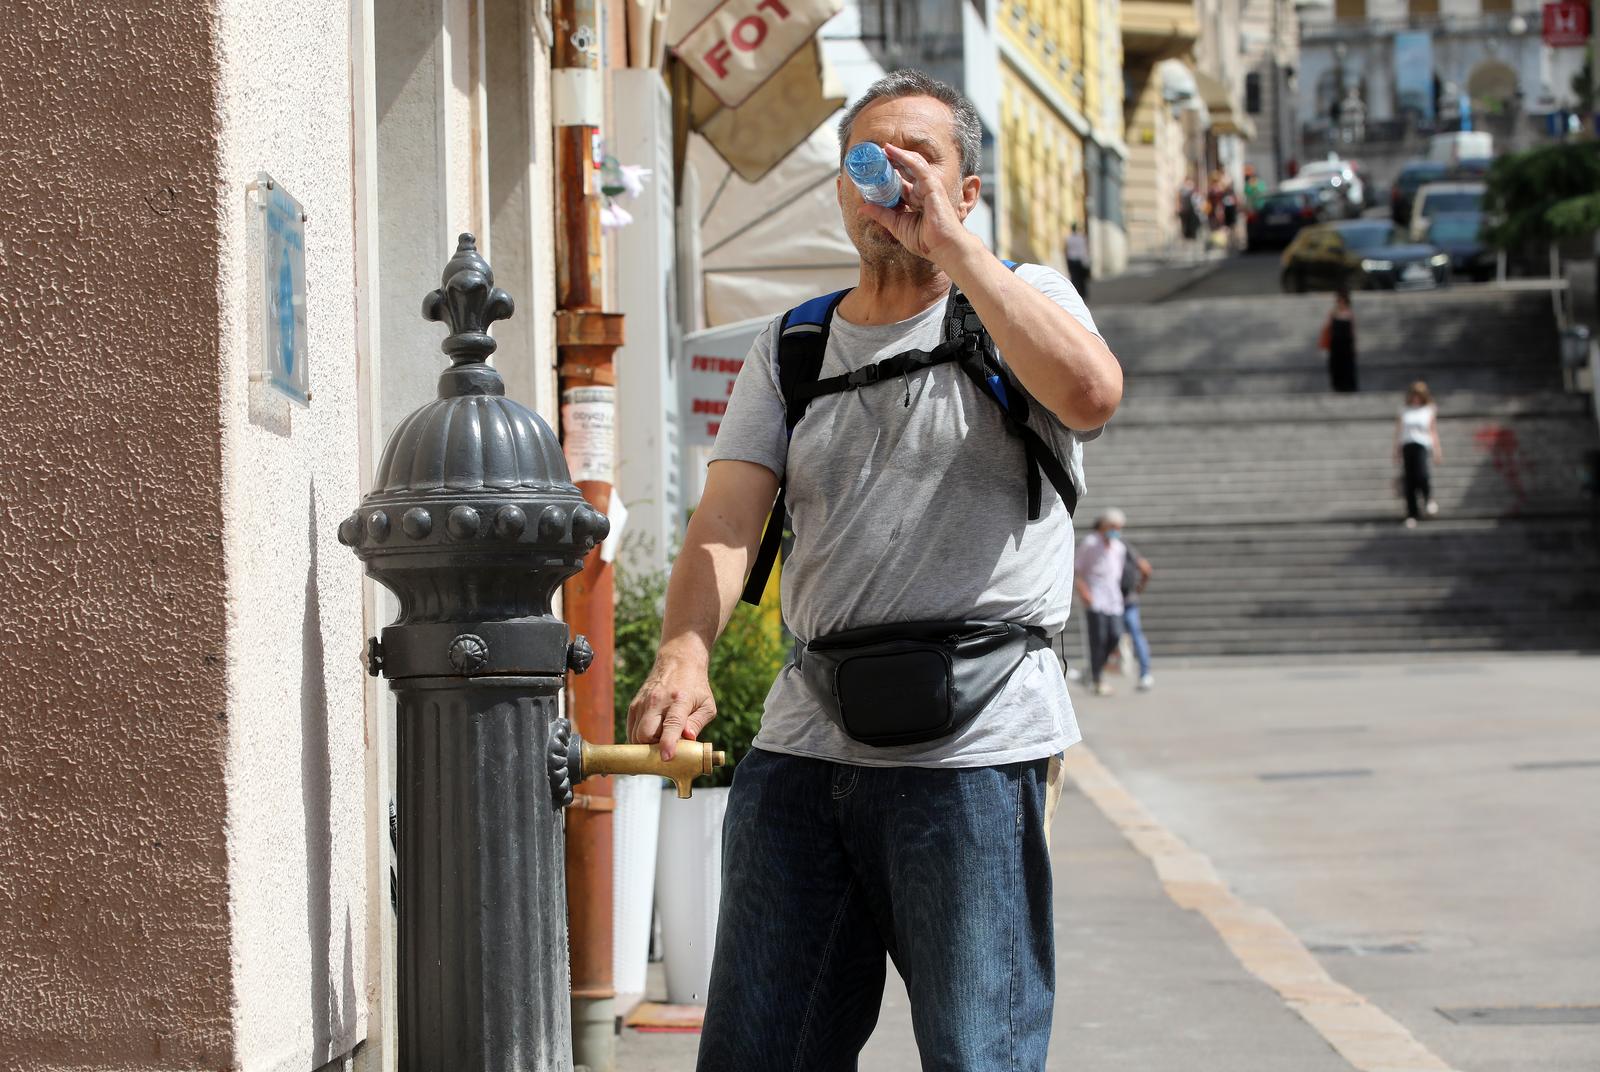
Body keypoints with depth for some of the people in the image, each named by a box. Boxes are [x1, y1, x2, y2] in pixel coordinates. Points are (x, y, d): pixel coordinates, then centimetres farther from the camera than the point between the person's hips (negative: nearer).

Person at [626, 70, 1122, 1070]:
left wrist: (949, 243, -13)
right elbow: (727, 521, 2)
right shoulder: (791, 349, 16)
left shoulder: (1019, 302, 6)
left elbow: (1090, 392, -18)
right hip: (805, 738, 4)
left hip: (974, 737, -4)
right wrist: (683, 657, -18)